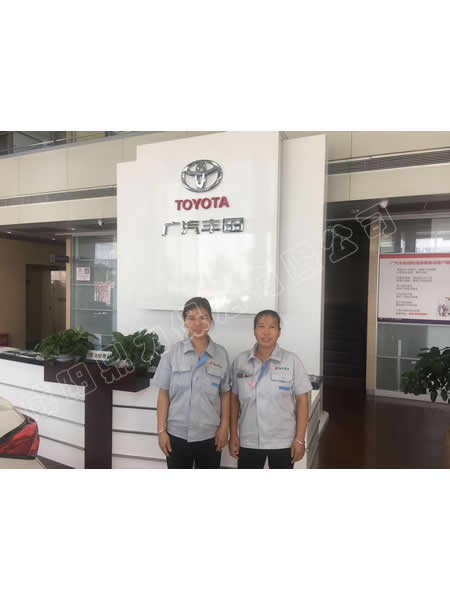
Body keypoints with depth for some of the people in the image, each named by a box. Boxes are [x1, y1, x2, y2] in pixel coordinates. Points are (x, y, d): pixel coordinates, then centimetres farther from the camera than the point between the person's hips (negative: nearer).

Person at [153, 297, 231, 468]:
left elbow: (225, 394, 3)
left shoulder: (221, 354, -2)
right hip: (177, 434, 0)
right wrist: (161, 430, -4)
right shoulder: (173, 353, -5)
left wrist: (224, 427, -1)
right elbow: (163, 394, -2)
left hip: (209, 435, 1)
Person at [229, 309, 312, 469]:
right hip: (248, 441, 2)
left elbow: (302, 400, -5)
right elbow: (234, 399, 4)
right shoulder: (240, 361, -2)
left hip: (283, 442, -1)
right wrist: (233, 434, 3)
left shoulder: (292, 361, -7)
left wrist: (300, 439, -6)